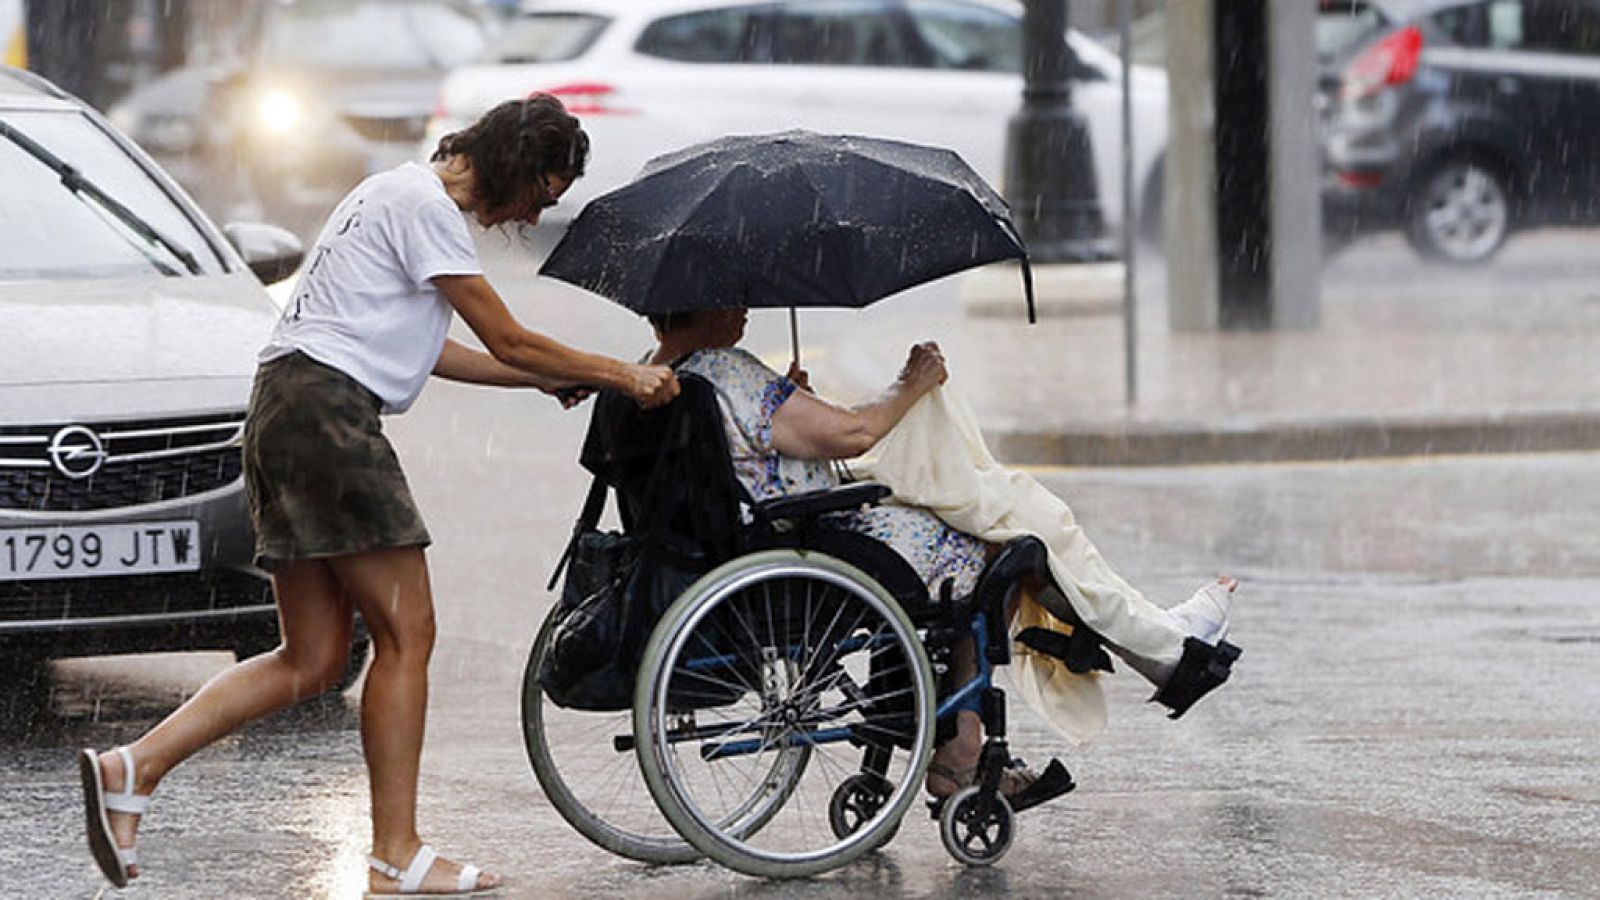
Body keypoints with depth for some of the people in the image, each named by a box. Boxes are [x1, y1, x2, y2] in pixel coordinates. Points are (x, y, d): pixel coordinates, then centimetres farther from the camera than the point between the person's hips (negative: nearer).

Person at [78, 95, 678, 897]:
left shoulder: (399, 197, 24)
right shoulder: (424, 204, -8)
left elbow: (424, 350, 31)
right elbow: (507, 340, -7)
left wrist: (547, 379, 29)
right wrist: (619, 376, 3)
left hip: (286, 411, 10)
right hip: (325, 409, -10)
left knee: (315, 657, 7)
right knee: (406, 630, -6)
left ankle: (132, 768, -2)